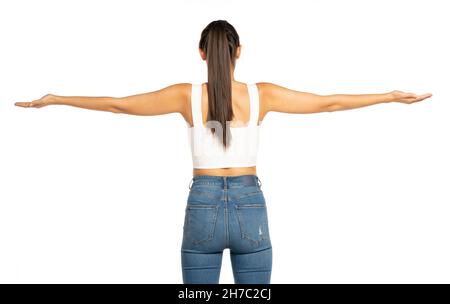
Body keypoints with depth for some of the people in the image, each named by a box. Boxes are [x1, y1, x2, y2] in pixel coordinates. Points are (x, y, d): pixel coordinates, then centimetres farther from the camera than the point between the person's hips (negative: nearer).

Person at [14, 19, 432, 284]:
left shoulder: (187, 95, -5)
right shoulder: (261, 94, -4)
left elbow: (116, 104, 1)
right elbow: (330, 103, 1)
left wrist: (52, 99, 14)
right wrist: (394, 96, 12)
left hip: (203, 208, 0)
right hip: (250, 208, 1)